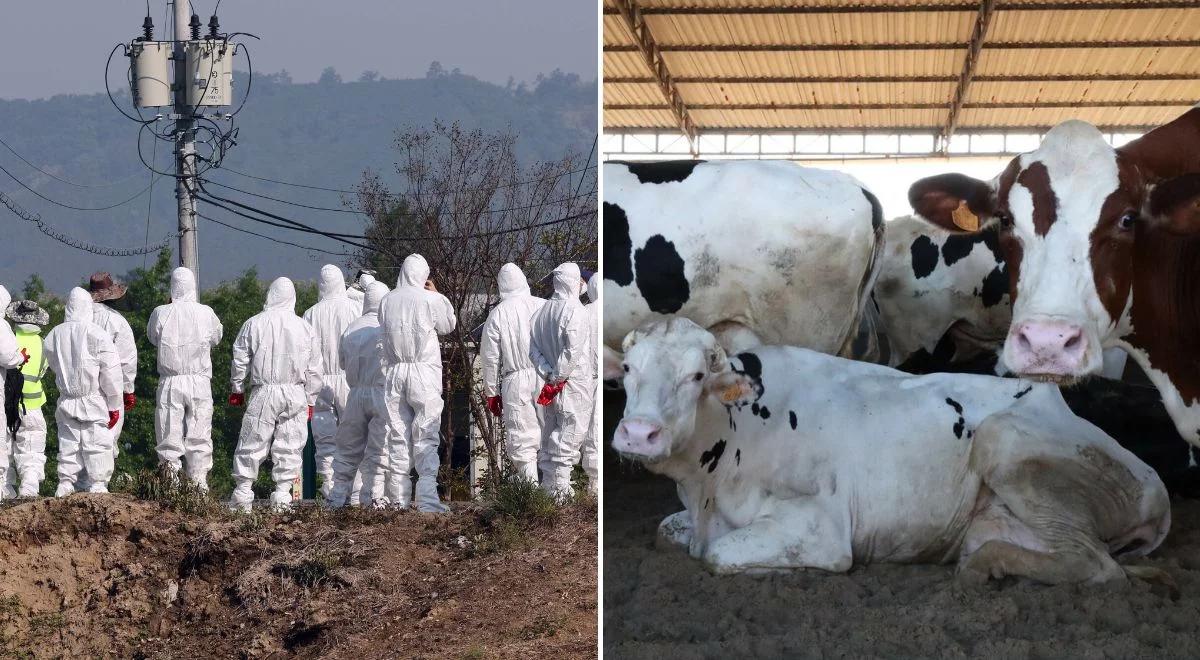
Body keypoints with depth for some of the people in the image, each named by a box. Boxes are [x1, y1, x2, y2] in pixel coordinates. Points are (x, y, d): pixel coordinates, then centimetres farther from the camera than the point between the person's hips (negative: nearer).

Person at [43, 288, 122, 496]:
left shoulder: (54, 335, 1)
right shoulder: (98, 335, -13)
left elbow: (54, 365, 13)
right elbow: (111, 374, -11)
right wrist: (114, 406, -3)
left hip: (66, 399, 4)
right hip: (94, 401, -4)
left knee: (68, 445, 12)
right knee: (97, 446, 2)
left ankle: (65, 486, 14)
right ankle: (98, 486, 2)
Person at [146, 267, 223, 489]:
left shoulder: (161, 313, -5)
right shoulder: (205, 313, -4)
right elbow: (216, 337, 12)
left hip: (170, 382, 0)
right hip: (199, 381, 0)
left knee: (169, 436, 5)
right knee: (200, 436, 6)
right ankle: (199, 481, 5)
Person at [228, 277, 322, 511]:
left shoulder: (254, 323, -1)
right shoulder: (305, 327, 3)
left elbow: (240, 360, 4)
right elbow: (314, 369, 7)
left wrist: (237, 389, 17)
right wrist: (310, 400, 16)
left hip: (263, 393, -1)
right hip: (296, 394, 1)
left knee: (252, 443, 5)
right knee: (290, 446, 6)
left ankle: (242, 492, 6)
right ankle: (282, 494, 4)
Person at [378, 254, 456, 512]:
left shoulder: (387, 301, 3)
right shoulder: (430, 299, -7)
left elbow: (385, 330, 11)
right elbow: (448, 325, 8)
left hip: (394, 373, 4)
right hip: (424, 374, -3)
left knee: (397, 437, 9)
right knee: (426, 437, -3)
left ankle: (398, 498, 10)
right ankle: (427, 498, -12)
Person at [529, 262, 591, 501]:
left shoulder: (542, 311, 6)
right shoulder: (575, 310, -15)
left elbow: (533, 348, 6)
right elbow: (573, 351, -23)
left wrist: (548, 374, 3)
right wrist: (558, 377, -14)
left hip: (555, 383, 7)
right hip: (575, 383, -7)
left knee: (557, 430, 18)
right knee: (571, 432, -1)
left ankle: (549, 483, 22)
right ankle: (560, 487, -1)